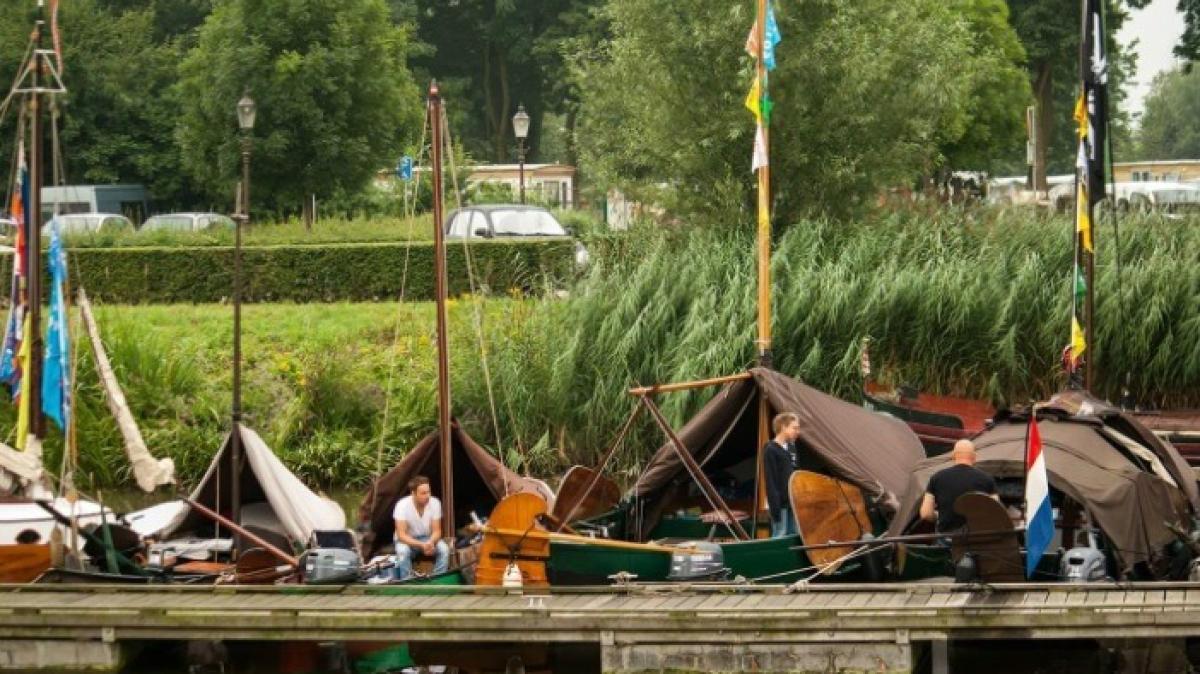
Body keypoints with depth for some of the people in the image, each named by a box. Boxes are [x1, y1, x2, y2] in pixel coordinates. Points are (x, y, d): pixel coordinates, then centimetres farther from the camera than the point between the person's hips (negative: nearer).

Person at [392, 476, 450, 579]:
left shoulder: (435, 503, -17)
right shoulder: (402, 505, -25)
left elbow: (436, 531, -11)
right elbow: (401, 535, -26)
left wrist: (431, 543, -35)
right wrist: (421, 545, -41)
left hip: (427, 538, 3)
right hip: (407, 540, -3)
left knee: (444, 549, -26)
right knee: (403, 551, -36)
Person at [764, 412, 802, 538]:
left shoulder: (791, 448, 13)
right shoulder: (771, 450, -11)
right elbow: (770, 481, -15)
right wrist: (775, 506, -20)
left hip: (793, 502, 8)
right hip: (780, 503, -8)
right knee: (780, 536, -7)